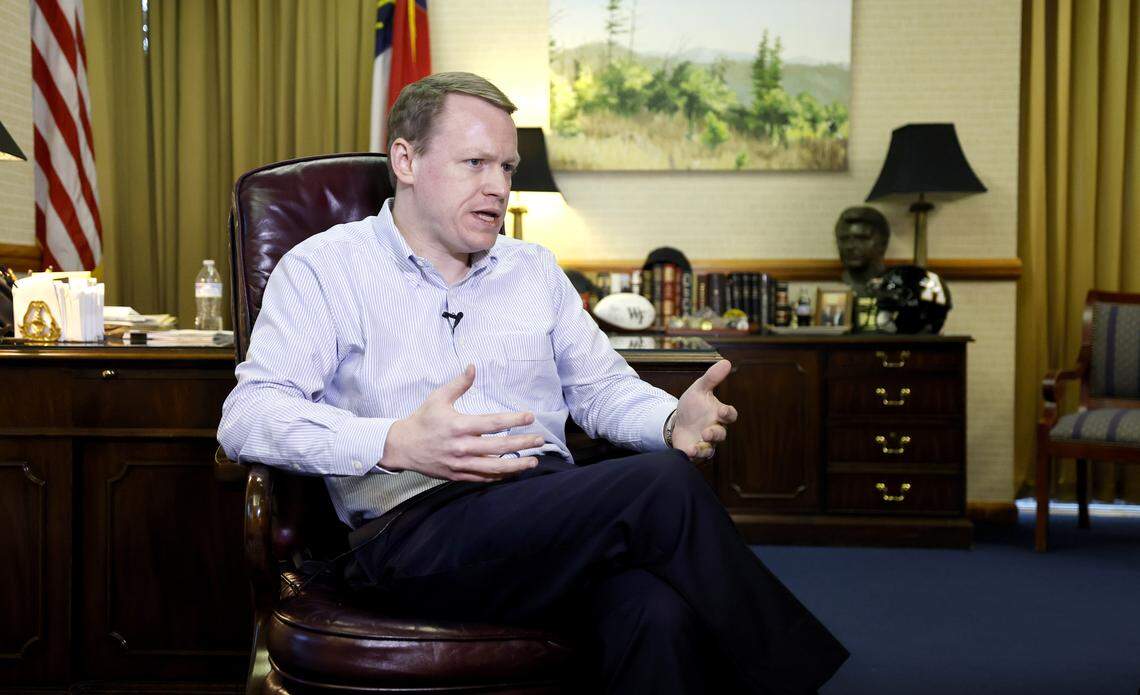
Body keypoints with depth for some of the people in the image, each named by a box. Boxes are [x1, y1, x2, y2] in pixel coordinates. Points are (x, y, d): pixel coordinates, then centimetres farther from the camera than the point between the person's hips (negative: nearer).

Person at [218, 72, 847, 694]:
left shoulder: (535, 270, 24)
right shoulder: (322, 268, 7)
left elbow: (601, 387, 28)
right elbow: (246, 415, -6)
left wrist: (673, 421, 2)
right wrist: (395, 443, -24)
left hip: (552, 509, 5)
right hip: (416, 525, -4)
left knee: (657, 612, -35)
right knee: (664, 486, -28)